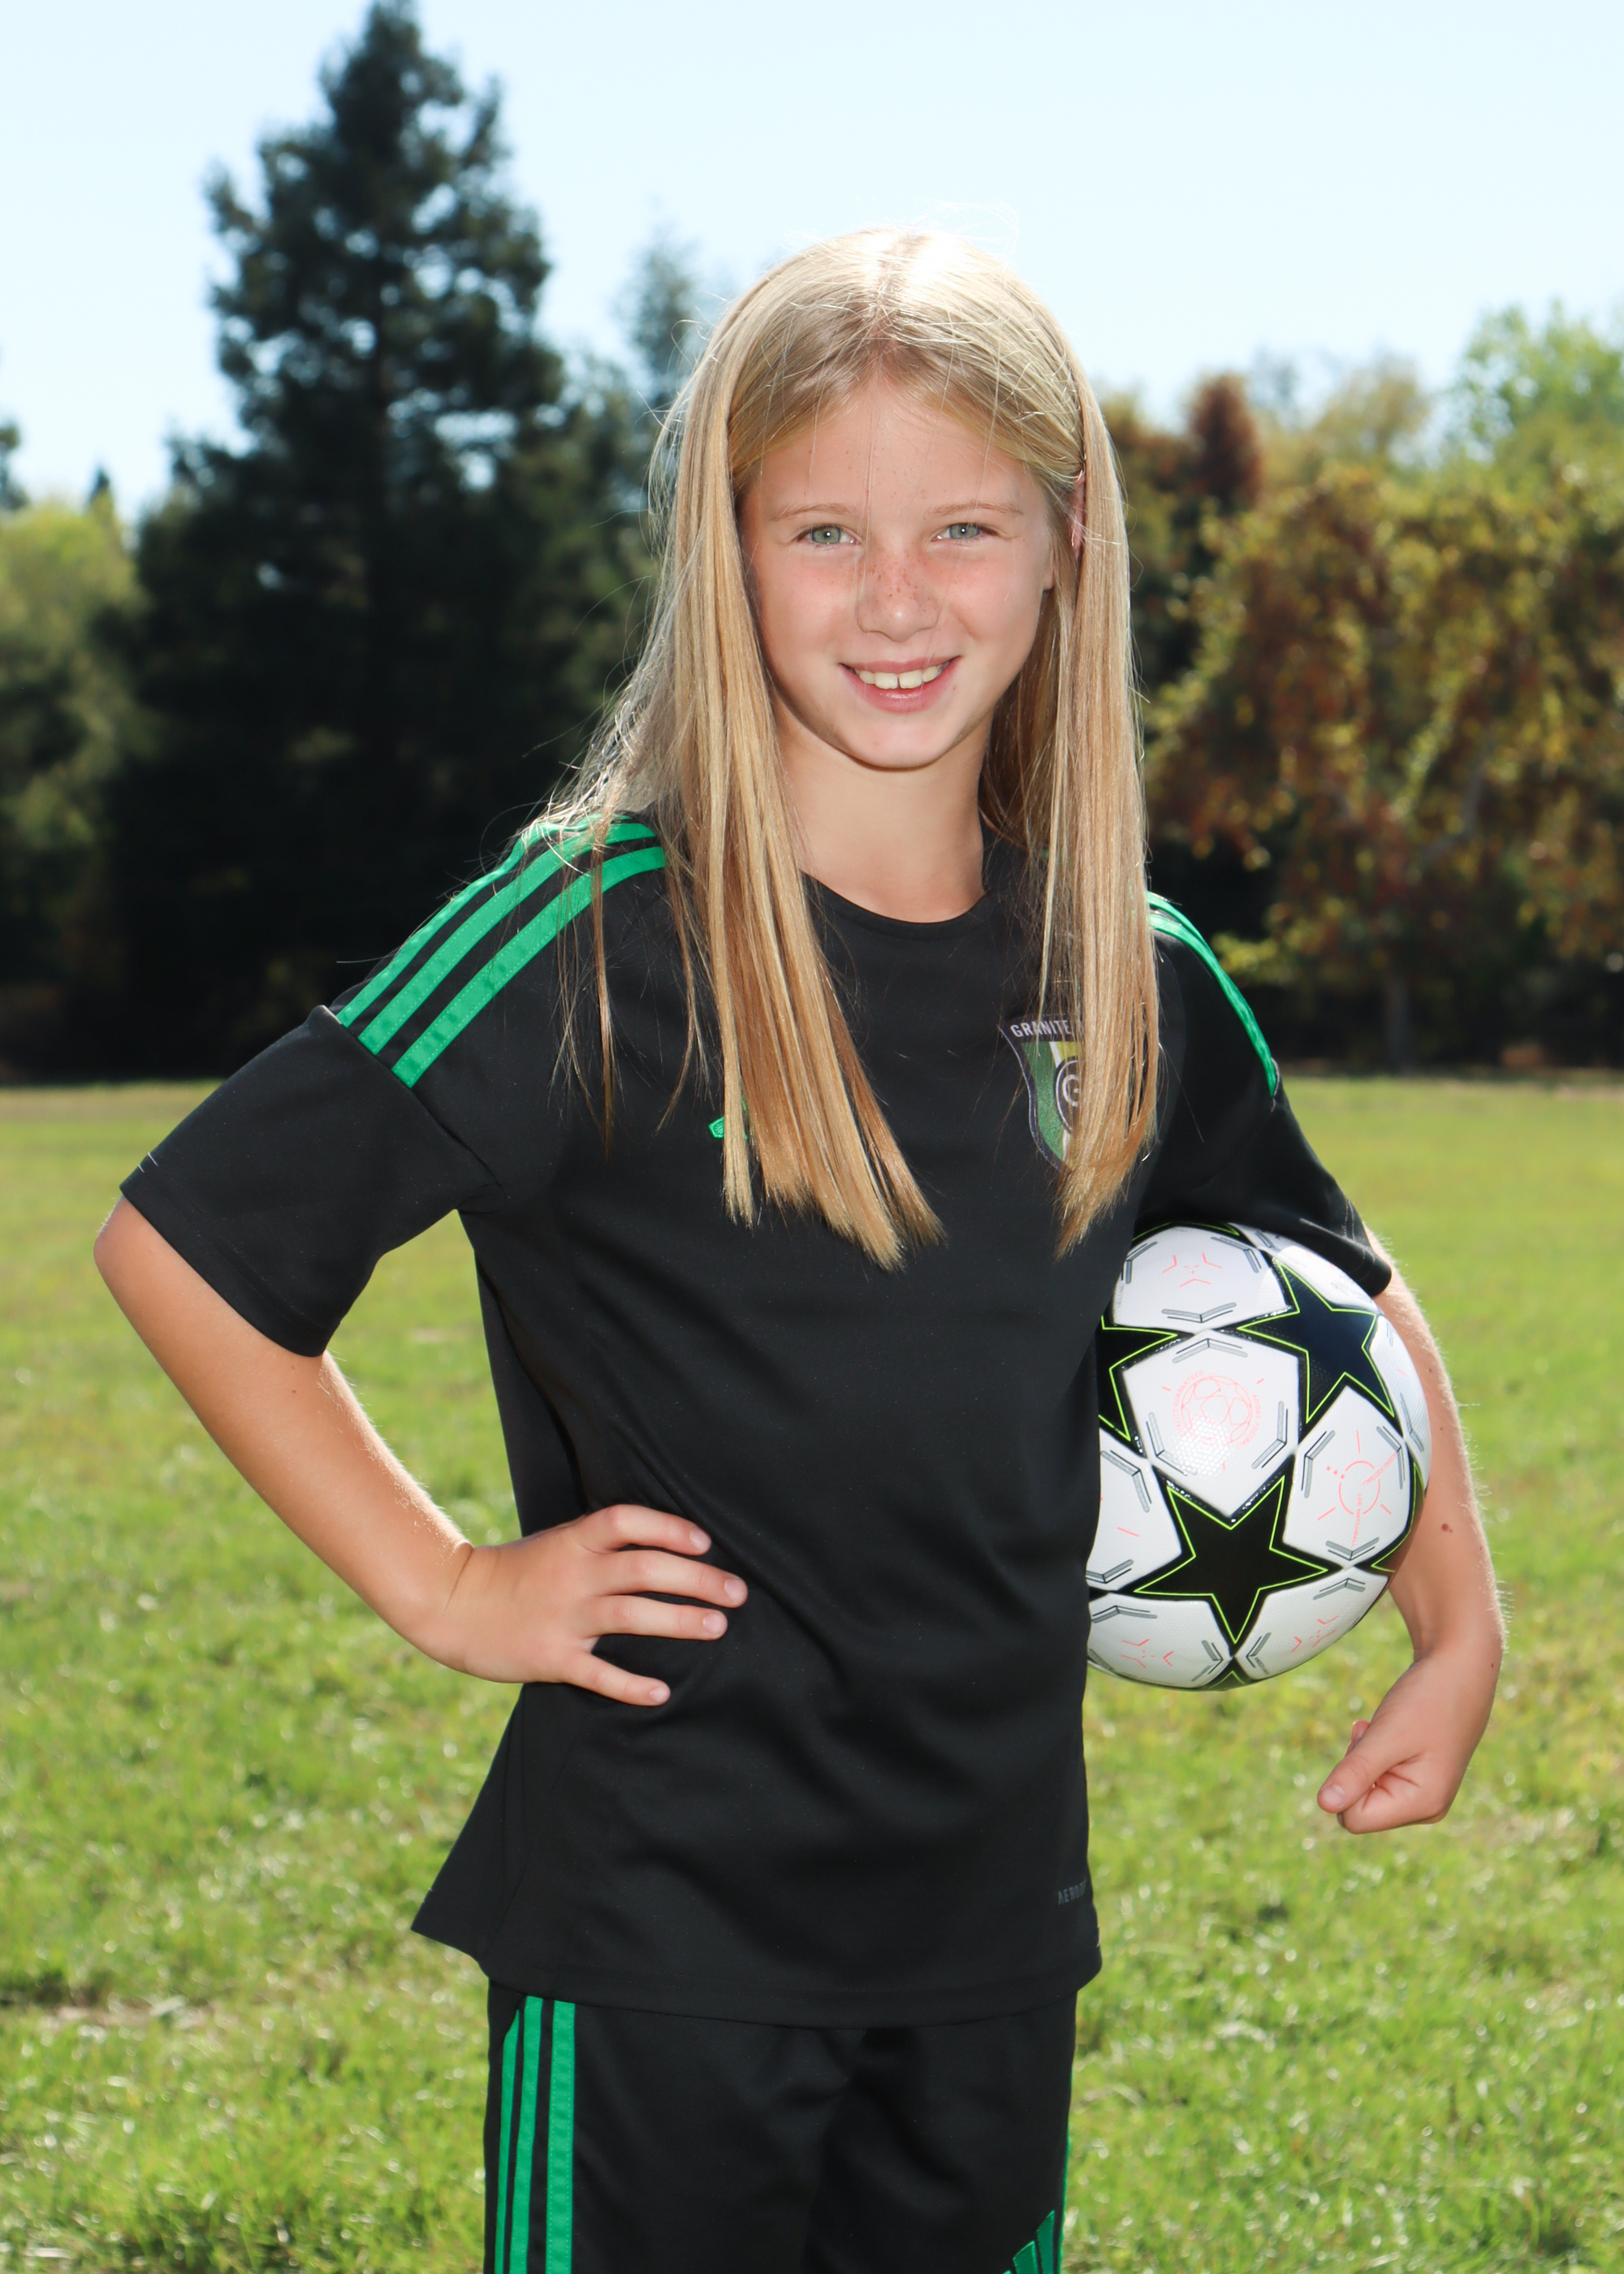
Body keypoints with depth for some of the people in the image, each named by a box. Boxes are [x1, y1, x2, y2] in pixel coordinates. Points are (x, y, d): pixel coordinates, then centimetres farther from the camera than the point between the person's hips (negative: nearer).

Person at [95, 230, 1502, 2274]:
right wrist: (438, 1583, -8)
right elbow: (179, 1241, -9)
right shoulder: (601, 938, -13)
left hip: (995, 1914, 5)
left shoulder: (1128, 973, 2)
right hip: (658, 1929, -4)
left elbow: (1344, 1294, 18)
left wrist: (1458, 1632, 9)